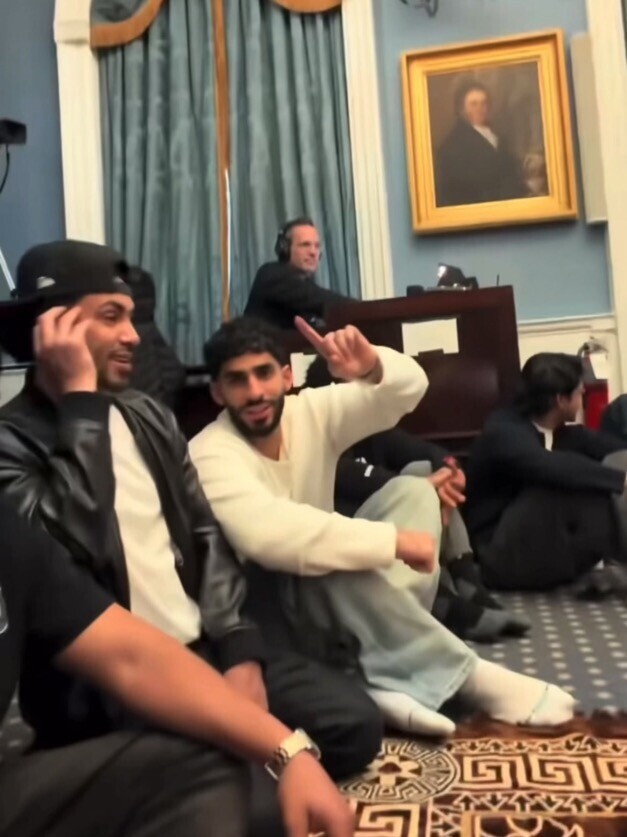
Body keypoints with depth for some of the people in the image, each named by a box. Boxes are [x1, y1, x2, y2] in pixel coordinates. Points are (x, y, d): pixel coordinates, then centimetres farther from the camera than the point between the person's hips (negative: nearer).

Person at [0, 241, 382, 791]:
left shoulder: (149, 417, 11)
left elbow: (207, 535, 10)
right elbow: (67, 545, -27)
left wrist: (238, 647, -3)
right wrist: (80, 401, -21)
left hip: (204, 646, 6)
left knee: (355, 723, -3)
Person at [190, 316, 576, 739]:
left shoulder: (310, 412, -4)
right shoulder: (211, 455, -22)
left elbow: (410, 387, -9)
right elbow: (268, 535, -39)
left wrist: (373, 366, -33)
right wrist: (394, 540, -37)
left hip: (334, 603, 7)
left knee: (412, 489, -10)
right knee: (335, 564, -37)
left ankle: (391, 676, -24)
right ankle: (465, 674, -20)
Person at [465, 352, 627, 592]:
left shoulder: (564, 431, 6)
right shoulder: (503, 432, -18)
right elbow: (551, 468, -35)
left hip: (554, 553, 7)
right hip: (505, 557, -7)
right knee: (559, 481, -30)